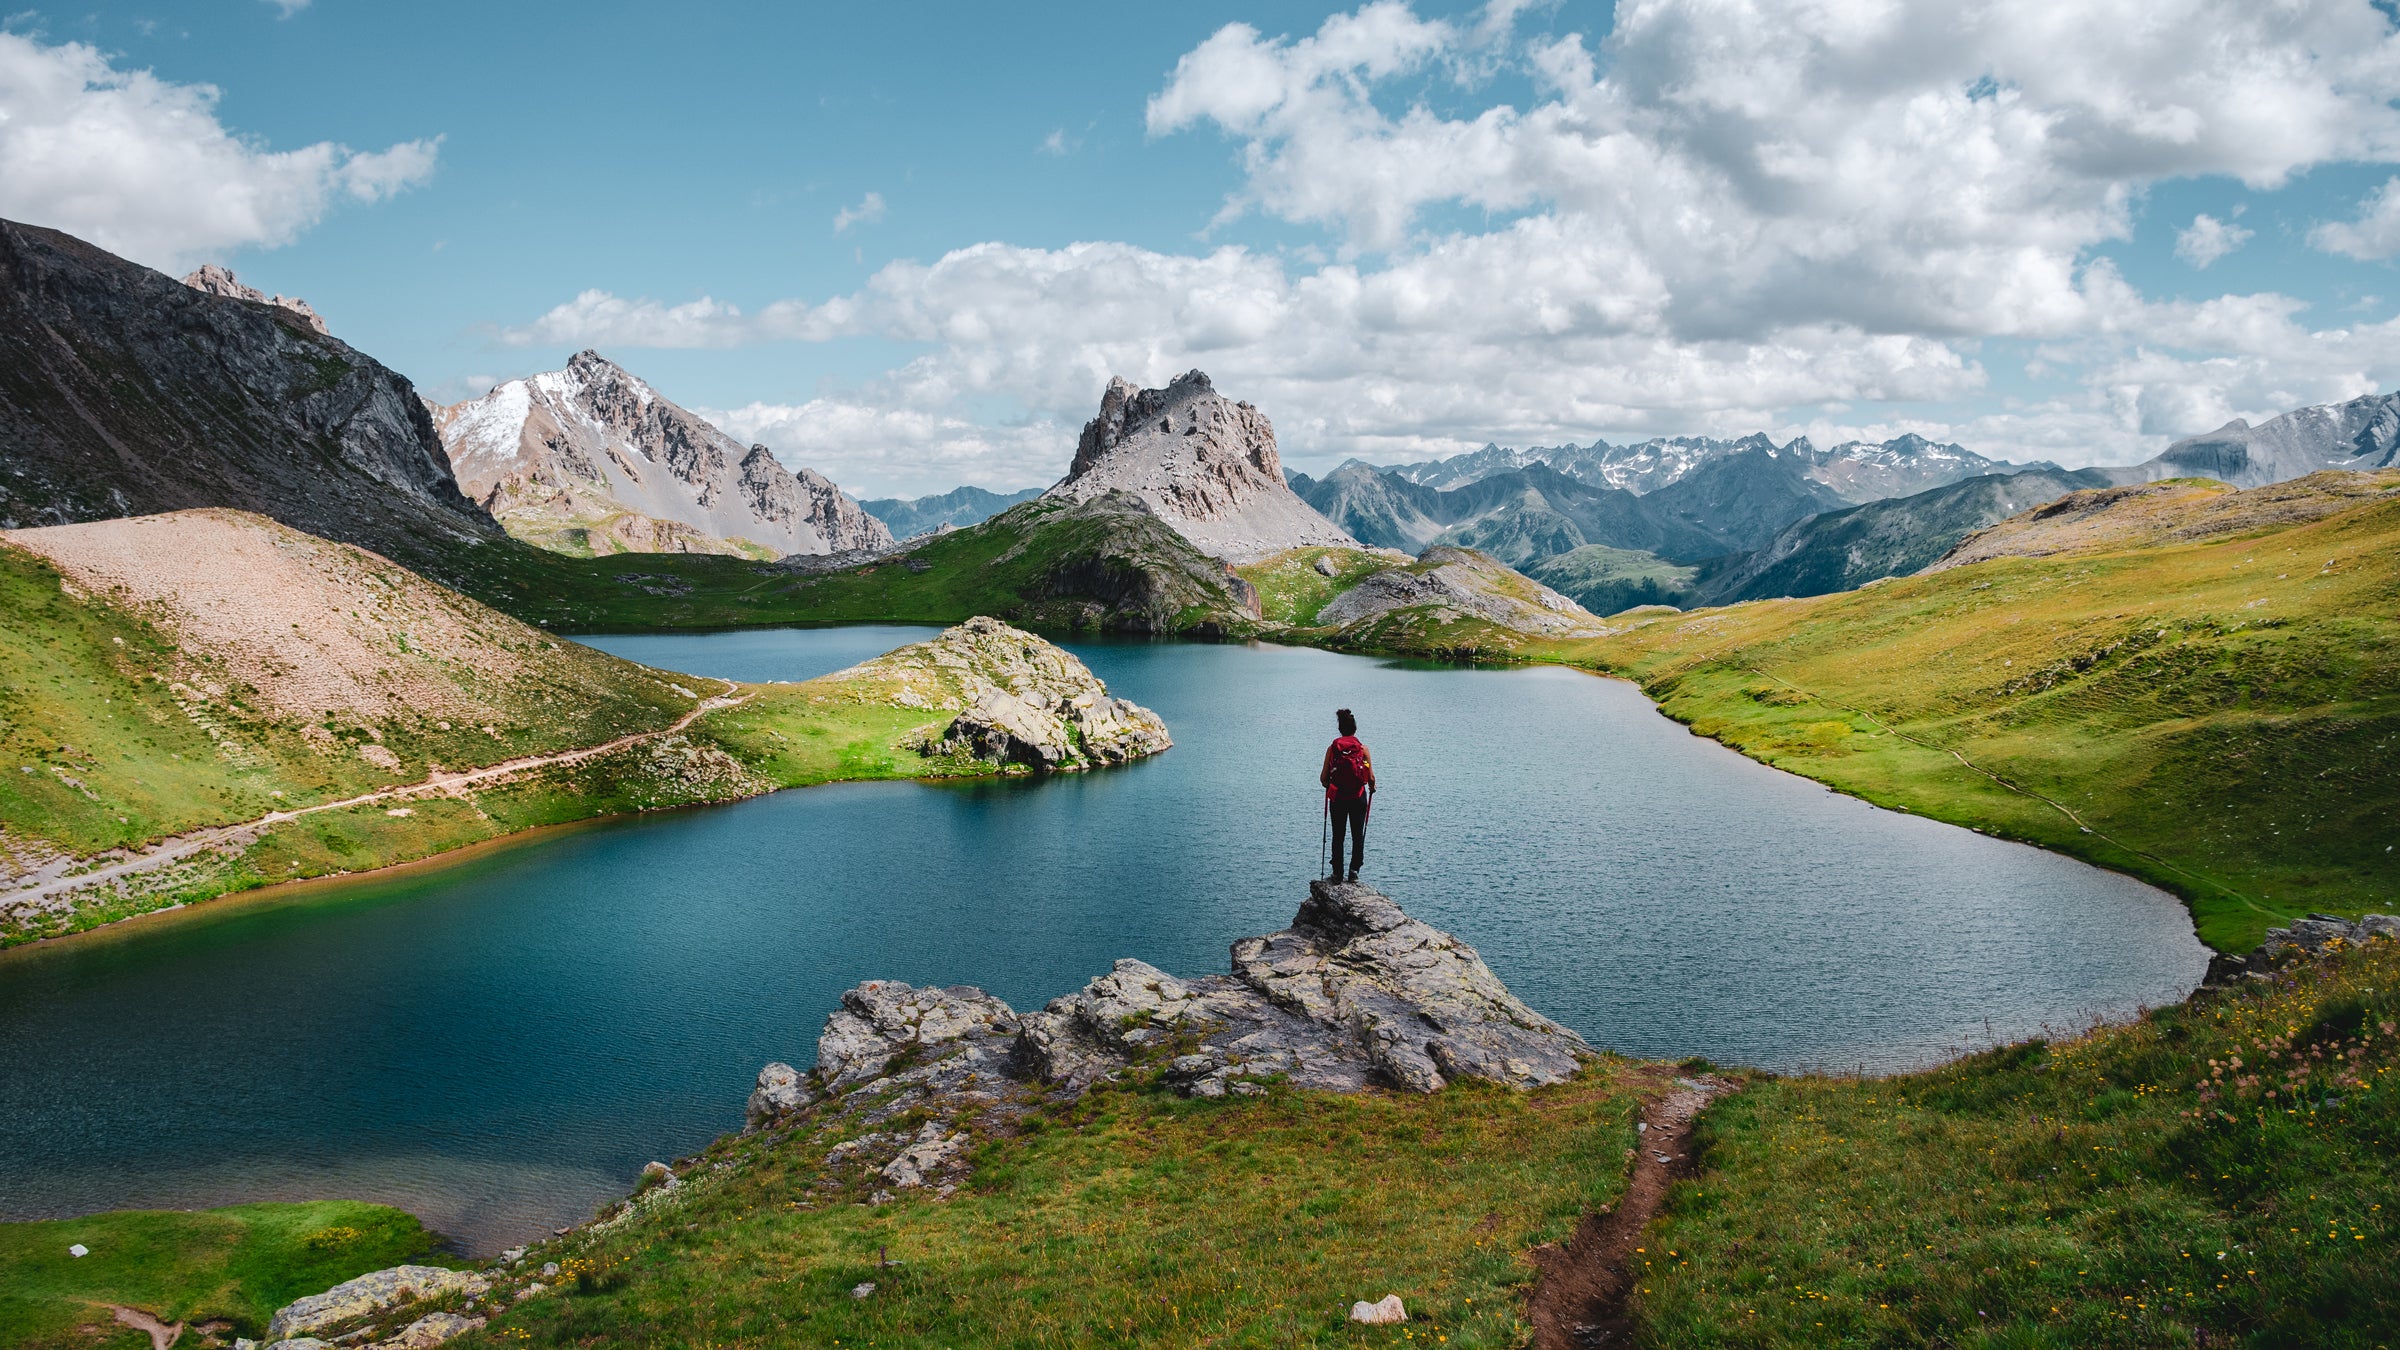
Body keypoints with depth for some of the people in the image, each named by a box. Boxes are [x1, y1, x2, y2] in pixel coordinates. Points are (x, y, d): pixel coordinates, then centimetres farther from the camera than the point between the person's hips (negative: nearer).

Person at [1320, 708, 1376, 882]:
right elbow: (1371, 778, -6)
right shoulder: (1363, 748, -5)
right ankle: (1354, 870, 4)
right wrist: (1372, 786, 17)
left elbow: (1323, 778, -4)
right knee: (1358, 835, 10)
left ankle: (1337, 873, 11)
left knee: (1338, 836, 10)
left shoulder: (1332, 748, -3)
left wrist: (1327, 785, 19)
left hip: (1337, 797, 1)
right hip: (1358, 797, -1)